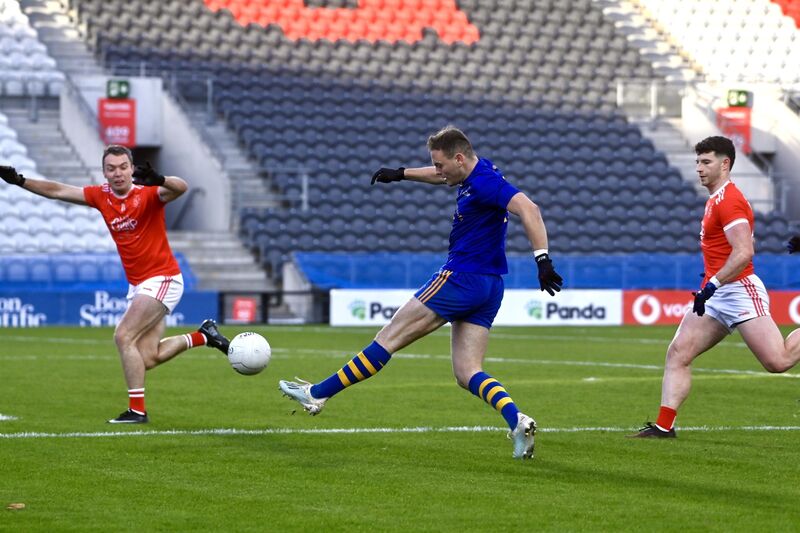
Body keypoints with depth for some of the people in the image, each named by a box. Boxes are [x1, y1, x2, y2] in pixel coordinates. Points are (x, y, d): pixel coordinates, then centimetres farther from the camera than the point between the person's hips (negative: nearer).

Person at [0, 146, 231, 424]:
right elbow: (58, 191, 11)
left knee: (123, 336, -18)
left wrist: (158, 180, -53)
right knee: (147, 359, 1)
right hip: (137, 284, 7)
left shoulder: (148, 194, -15)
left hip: (162, 279, -7)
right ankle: (202, 336, 22)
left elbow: (180, 188, -34)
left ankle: (137, 410, -11)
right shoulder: (101, 196, 4)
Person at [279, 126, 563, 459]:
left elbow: (528, 209, -29)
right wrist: (401, 174, 36)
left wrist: (542, 258, -36)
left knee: (389, 338, -1)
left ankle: (318, 394, 7)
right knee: (467, 373, 4)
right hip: (488, 288, 10)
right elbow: (442, 177, 35)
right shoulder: (475, 174, 13)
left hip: (461, 279, -10)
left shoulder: (485, 182, -17)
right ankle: (516, 420, -19)